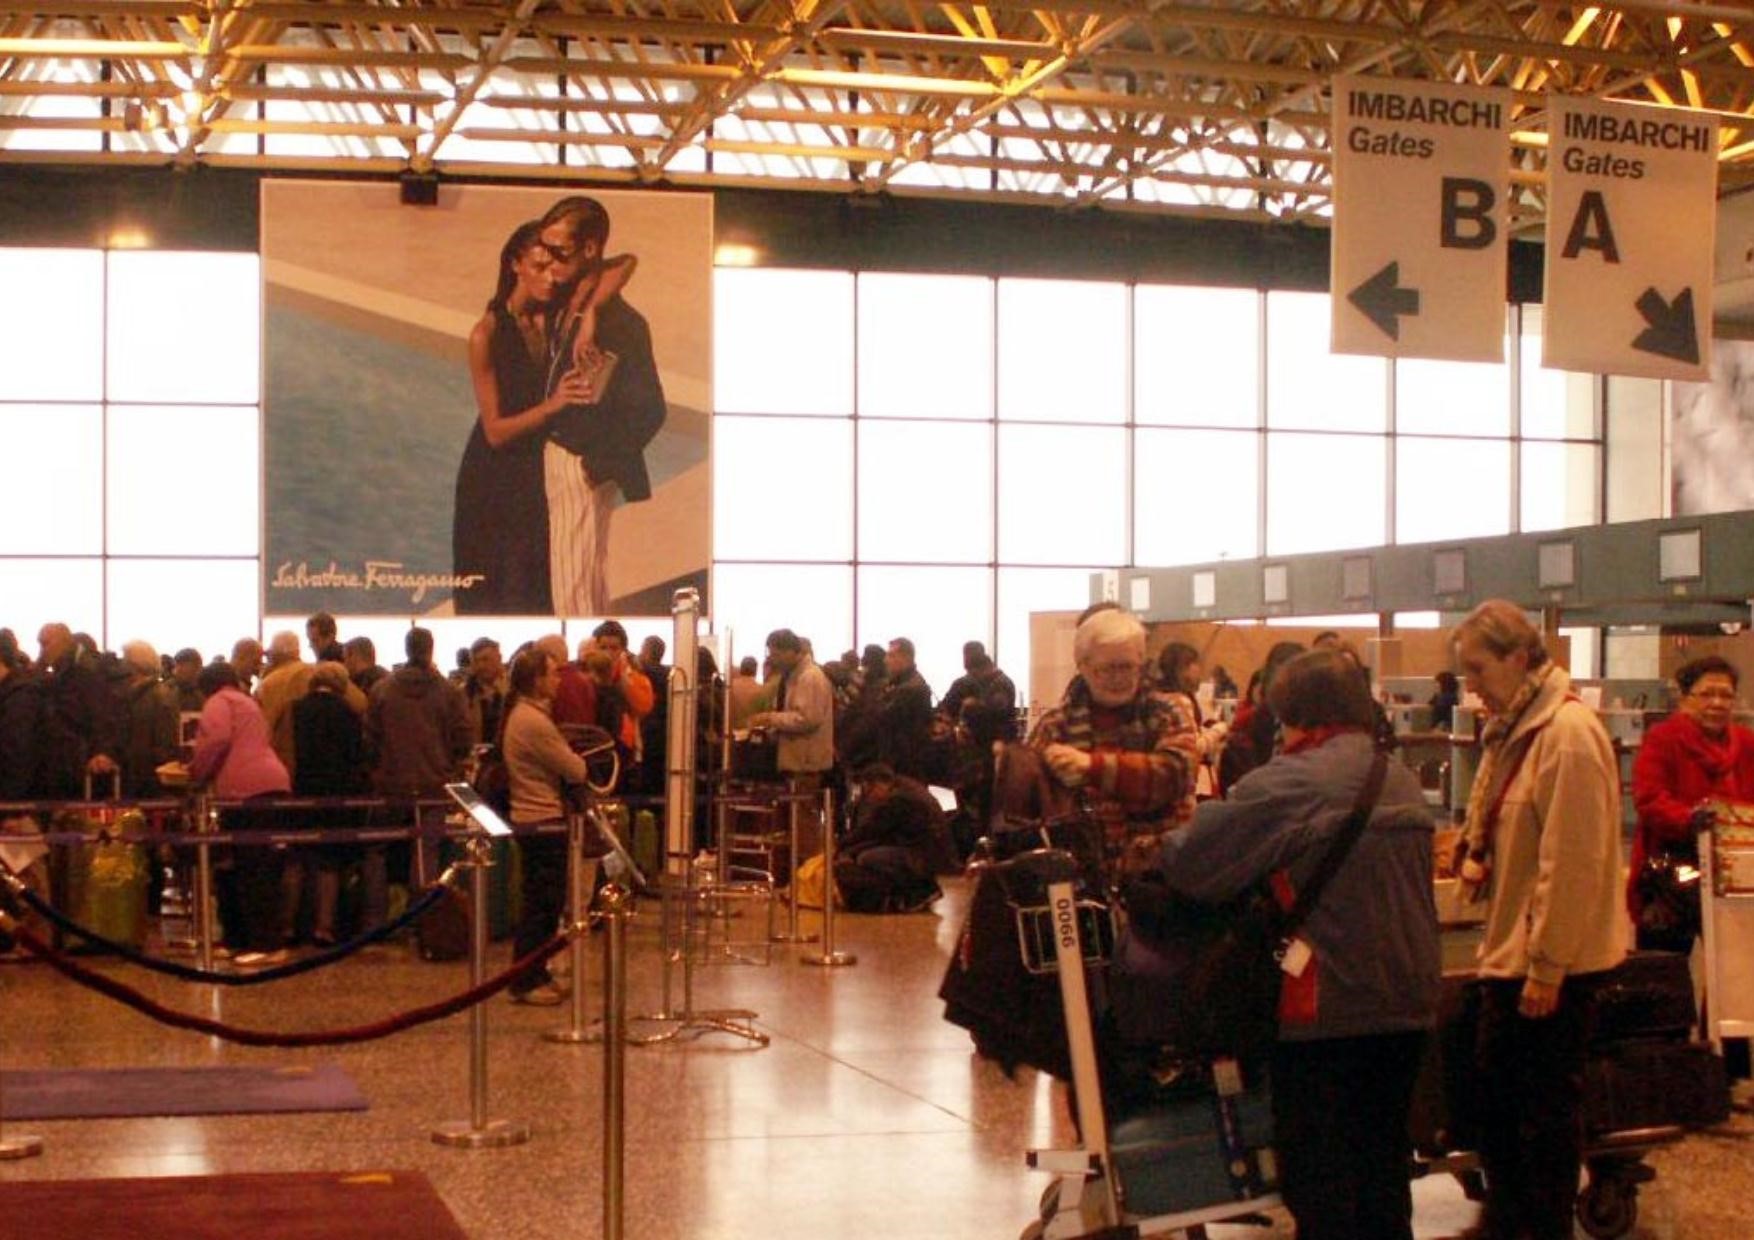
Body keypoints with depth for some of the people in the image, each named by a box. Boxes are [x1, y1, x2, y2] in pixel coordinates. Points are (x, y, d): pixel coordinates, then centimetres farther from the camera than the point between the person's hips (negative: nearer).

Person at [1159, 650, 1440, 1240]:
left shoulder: (1287, 784, -13)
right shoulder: (1403, 782, 10)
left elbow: (1188, 865, -14)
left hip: (1326, 1012, -7)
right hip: (1408, 1004, 7)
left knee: (1319, 1189, 2)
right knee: (1383, 1174, 17)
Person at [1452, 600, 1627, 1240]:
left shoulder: (1569, 733, -20)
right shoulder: (1511, 728, 9)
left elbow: (1573, 861, -22)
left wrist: (1546, 965, -20)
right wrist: (1476, 858, 2)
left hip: (1555, 959, -10)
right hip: (1509, 948, 10)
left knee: (1548, 1104, 1)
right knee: (1495, 1091, 19)